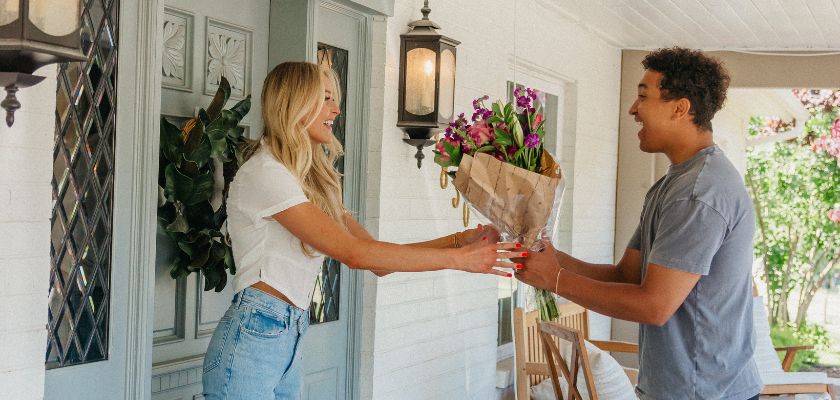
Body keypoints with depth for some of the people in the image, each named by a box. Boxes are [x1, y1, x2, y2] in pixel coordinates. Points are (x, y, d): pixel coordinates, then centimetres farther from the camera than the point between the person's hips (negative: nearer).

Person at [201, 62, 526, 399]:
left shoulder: (313, 180, 15)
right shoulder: (264, 173, -13)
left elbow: (378, 262, 9)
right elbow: (354, 254, -19)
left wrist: (460, 240, -1)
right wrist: (458, 258, -18)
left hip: (289, 341, 8)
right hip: (252, 338, -8)